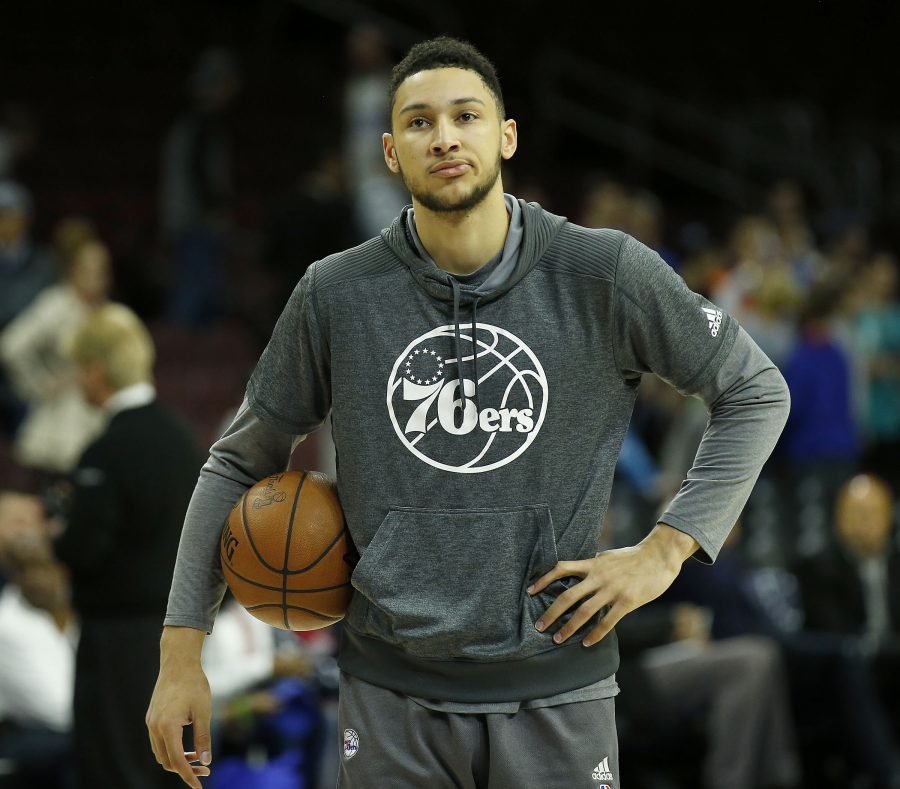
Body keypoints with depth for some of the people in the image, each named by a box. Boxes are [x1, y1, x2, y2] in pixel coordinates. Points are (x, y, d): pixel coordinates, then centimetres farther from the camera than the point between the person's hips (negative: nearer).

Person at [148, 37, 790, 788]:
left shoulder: (605, 274, -5)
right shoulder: (334, 295, -1)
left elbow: (756, 391, 7)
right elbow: (239, 464, 9)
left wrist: (665, 550, -2)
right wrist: (182, 650, 5)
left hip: (556, 692, -1)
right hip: (392, 694, 1)